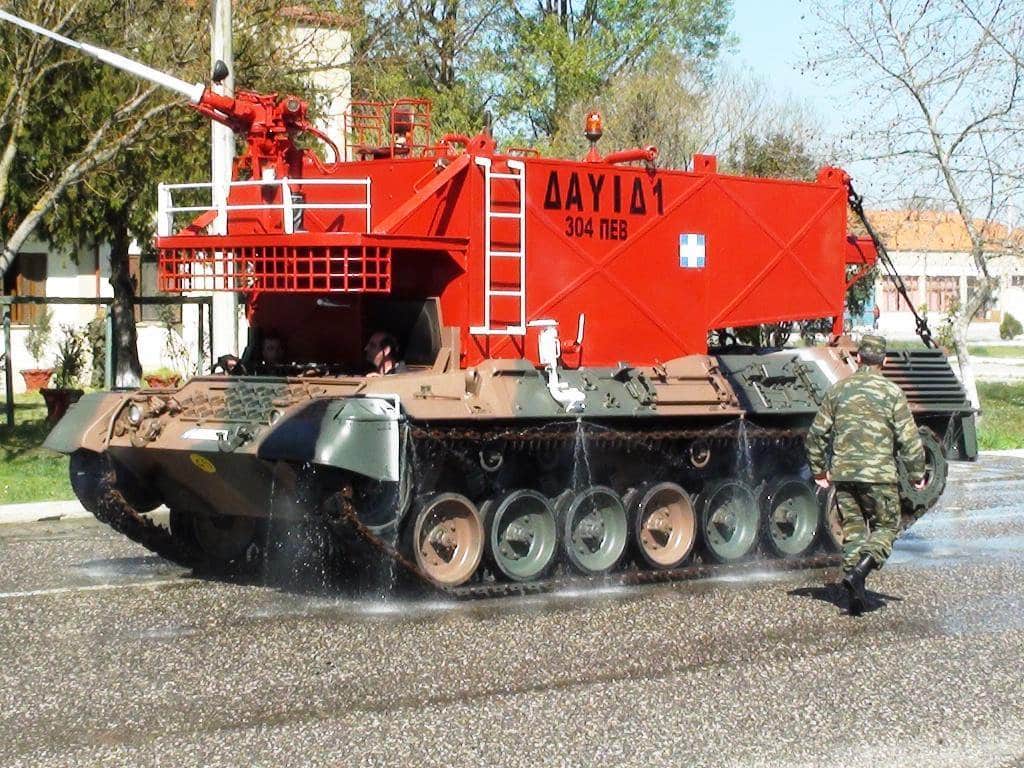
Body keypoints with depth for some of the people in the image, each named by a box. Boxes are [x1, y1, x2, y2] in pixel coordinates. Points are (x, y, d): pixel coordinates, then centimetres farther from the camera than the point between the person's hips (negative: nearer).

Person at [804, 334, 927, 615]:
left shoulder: (838, 389, 7)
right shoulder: (892, 392, -4)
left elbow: (816, 434, 8)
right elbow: (909, 439, -6)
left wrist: (819, 470, 18)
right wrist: (917, 474, 5)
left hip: (843, 474, 3)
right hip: (879, 475, -3)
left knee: (852, 530, 12)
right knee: (885, 528, 10)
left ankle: (856, 594, 5)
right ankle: (860, 569, -15)